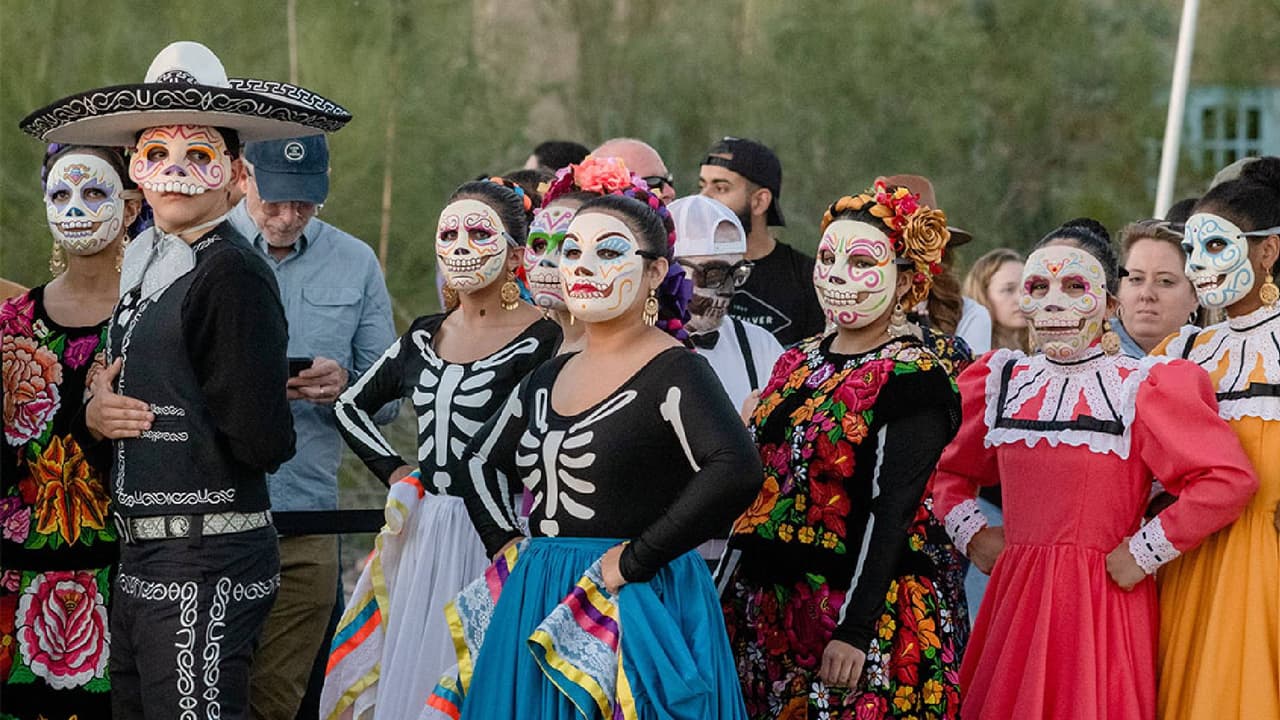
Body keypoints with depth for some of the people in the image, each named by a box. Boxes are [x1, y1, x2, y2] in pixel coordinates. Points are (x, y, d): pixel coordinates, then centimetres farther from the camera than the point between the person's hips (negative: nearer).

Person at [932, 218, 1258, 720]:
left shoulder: (1140, 389, -7)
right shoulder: (1000, 381, 9)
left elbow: (1230, 479, -15)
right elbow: (947, 467, 25)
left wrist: (1144, 553, -13)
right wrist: (970, 533, 8)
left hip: (1103, 601, -4)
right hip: (1016, 598, 4)